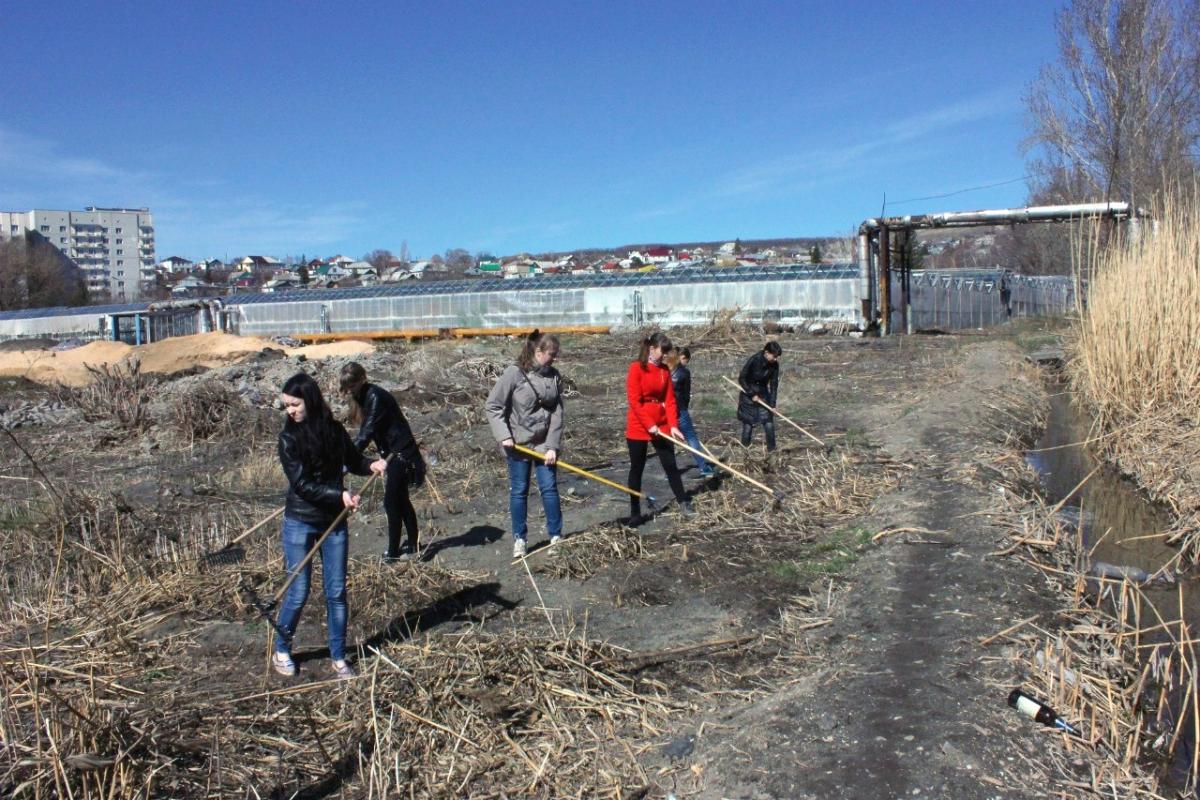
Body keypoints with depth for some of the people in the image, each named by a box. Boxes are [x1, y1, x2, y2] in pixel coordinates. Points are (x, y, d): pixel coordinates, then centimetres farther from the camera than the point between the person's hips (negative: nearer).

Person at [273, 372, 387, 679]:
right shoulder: (289, 438, -10)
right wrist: (339, 495, -25)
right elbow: (301, 483, -16)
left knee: (337, 591, 7)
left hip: (334, 522, 3)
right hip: (300, 523, -3)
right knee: (299, 593, 3)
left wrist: (372, 465, -9)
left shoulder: (334, 430, -1)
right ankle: (281, 651, 27)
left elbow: (353, 461, 13)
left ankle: (339, 658, 19)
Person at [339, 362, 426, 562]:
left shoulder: (376, 397, -22)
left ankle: (393, 553, 5)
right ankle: (414, 545, 28)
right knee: (401, 500, 17)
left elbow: (367, 432, -27)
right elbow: (365, 432, 13)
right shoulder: (363, 397, 8)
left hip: (402, 453, -10)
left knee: (392, 502, -4)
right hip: (394, 453, 10)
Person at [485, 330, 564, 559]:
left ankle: (556, 536, 16)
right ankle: (519, 539, 19)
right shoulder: (513, 373, -14)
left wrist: (553, 446, -9)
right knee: (519, 491, 6)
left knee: (549, 488, 4)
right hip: (518, 443, -3)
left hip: (544, 443, 3)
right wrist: (503, 436, -17)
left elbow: (557, 413, -3)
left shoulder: (554, 376, -2)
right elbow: (492, 406, -10)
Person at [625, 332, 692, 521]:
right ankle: (635, 511, 15)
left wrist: (673, 425, -7)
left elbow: (670, 399, 3)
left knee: (670, 465, 9)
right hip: (638, 427, -4)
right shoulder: (636, 368, -12)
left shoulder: (665, 370, 5)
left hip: (662, 426, 5)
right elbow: (634, 401, -15)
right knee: (637, 469, 5)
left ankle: (683, 502, 23)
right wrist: (649, 424, -18)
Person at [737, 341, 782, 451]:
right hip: (748, 393, -4)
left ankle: (772, 449, 6)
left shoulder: (774, 365, -10)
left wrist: (772, 404, -9)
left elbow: (774, 384, -5)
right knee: (748, 423, 0)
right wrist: (752, 394, -18)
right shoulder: (754, 360, -24)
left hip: (763, 393, 4)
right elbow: (741, 379, -17)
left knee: (768, 421, -1)